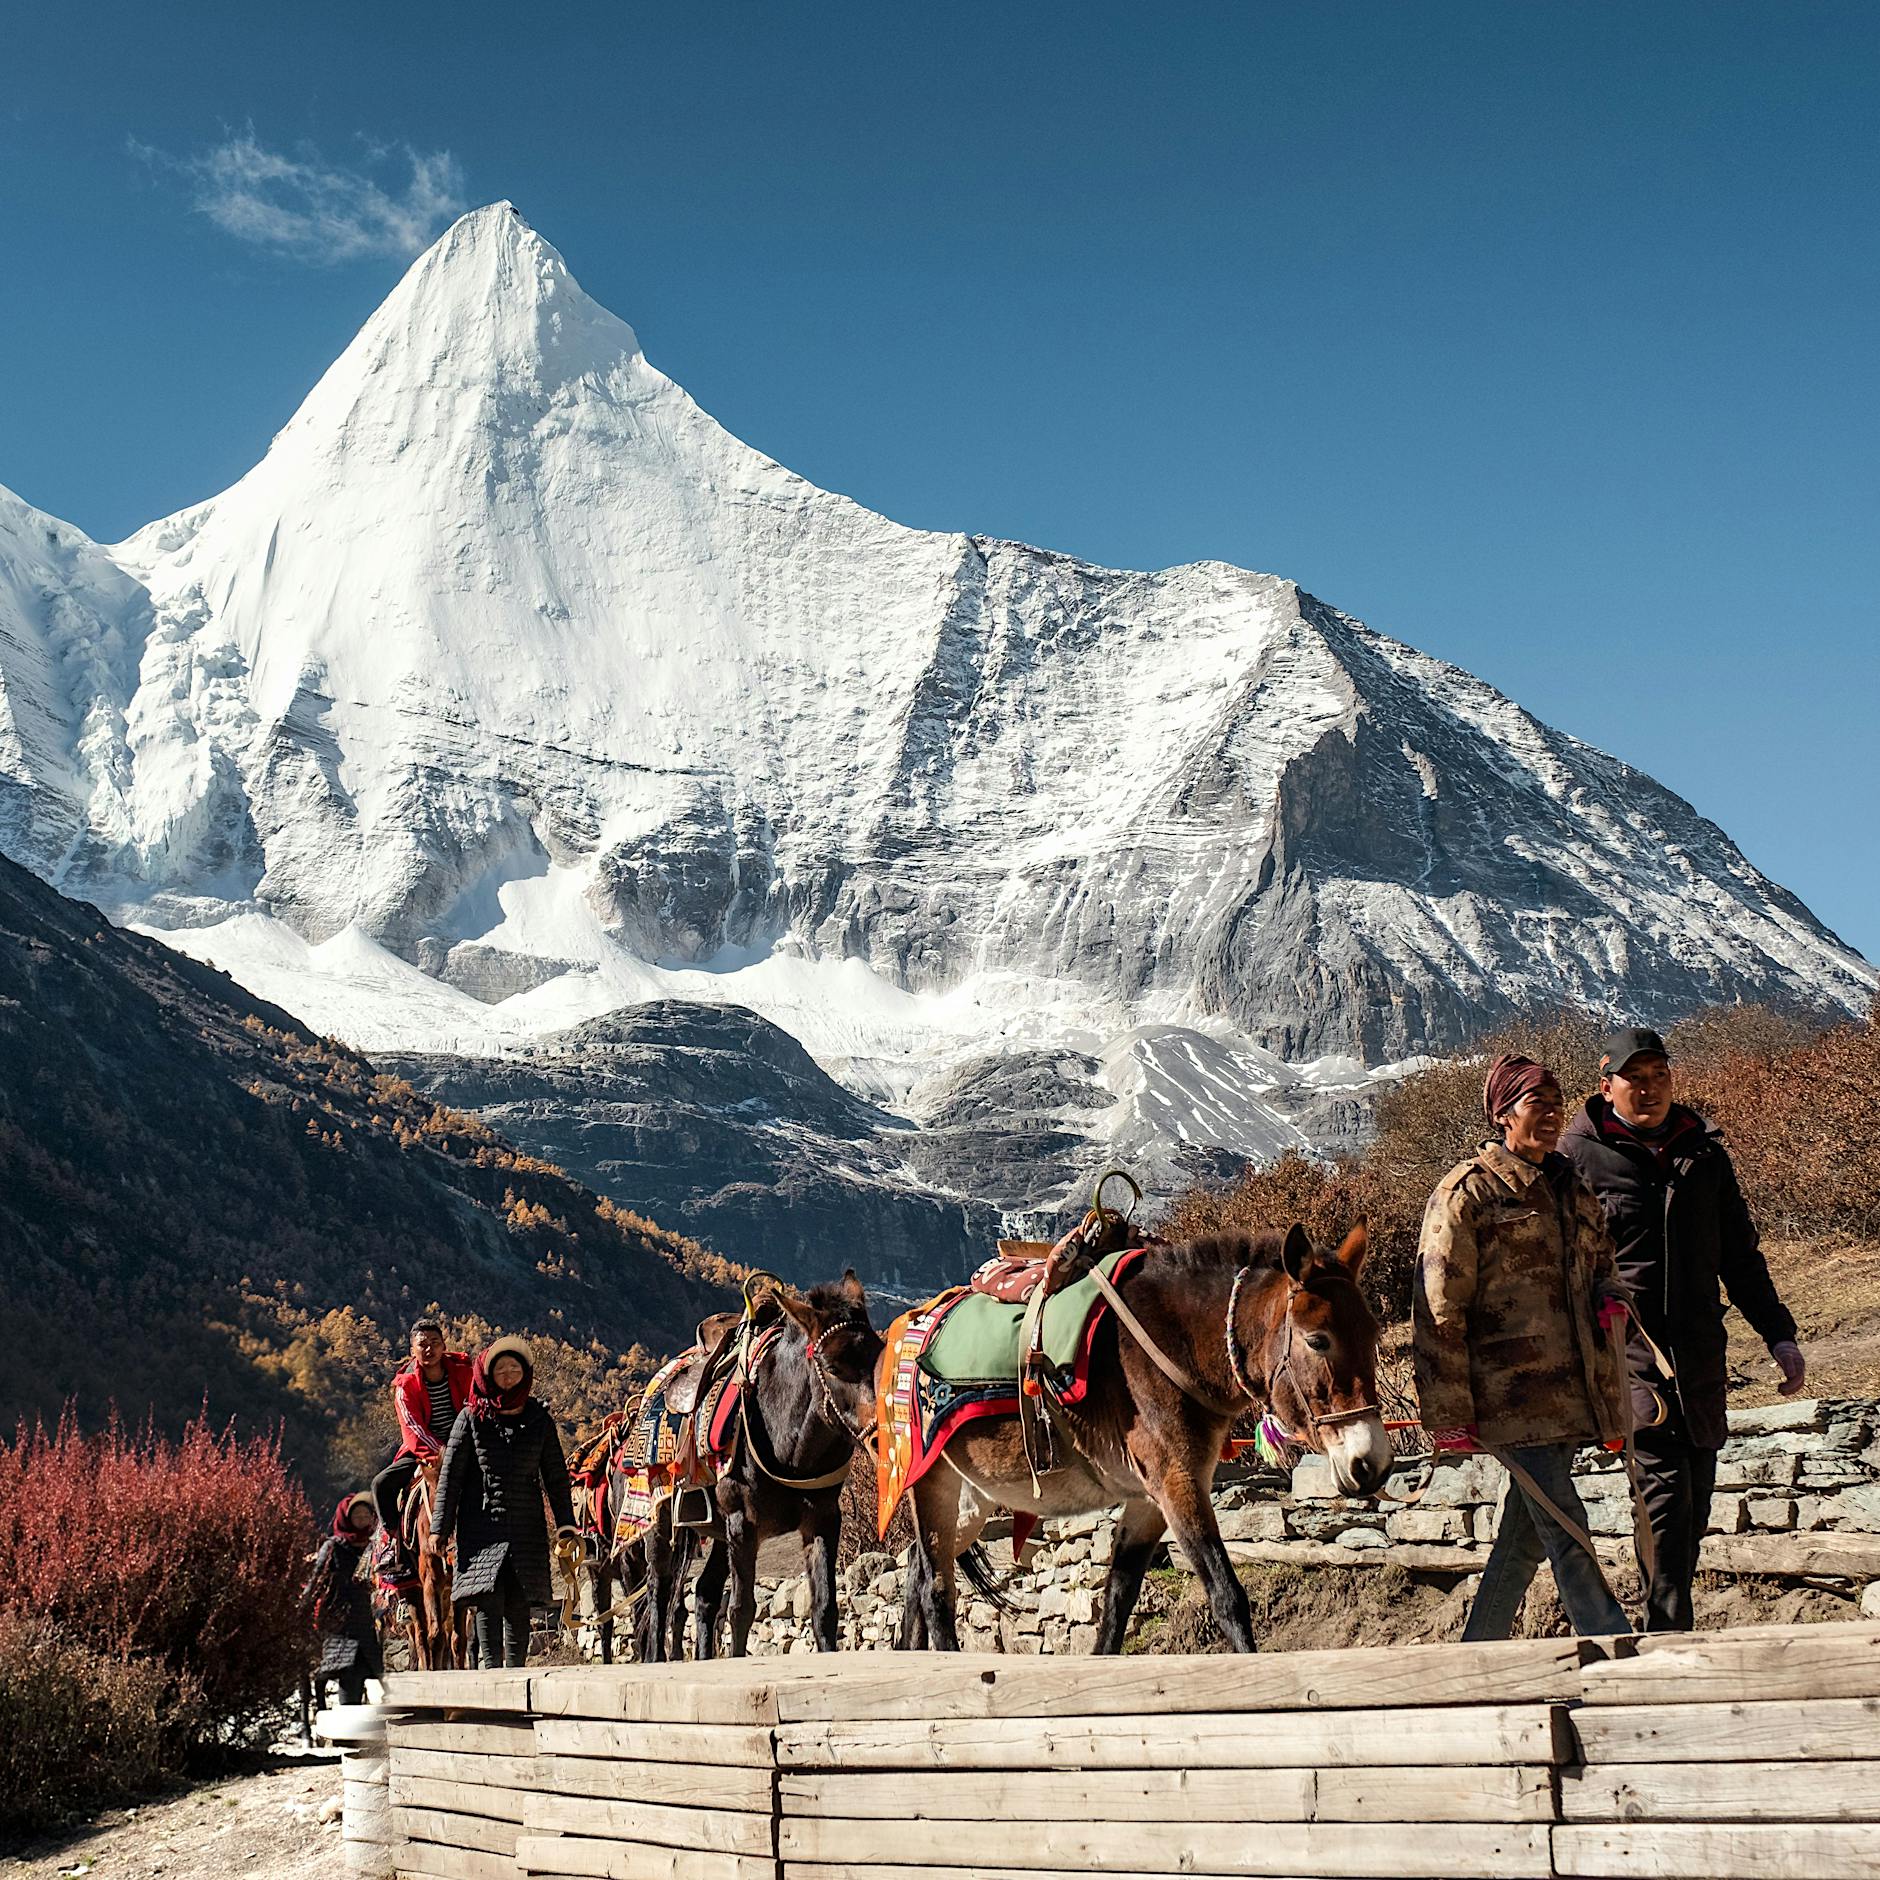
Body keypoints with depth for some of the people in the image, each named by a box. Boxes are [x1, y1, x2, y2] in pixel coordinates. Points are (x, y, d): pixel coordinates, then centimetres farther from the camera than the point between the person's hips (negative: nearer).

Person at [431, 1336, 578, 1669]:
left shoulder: (540, 1420, 7)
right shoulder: (472, 1418, 2)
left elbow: (556, 1478, 9)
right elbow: (450, 1475, 2)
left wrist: (566, 1526, 0)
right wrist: (439, 1529, -3)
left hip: (527, 1529, 2)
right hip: (482, 1525, -2)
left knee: (519, 1605, 3)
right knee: (489, 1601, -12)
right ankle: (490, 1667, -14)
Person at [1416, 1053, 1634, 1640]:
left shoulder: (1571, 1188, 15)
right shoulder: (1467, 1192, -7)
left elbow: (1599, 1261, 31)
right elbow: (1439, 1310, -9)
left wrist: (1609, 1292, 4)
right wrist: (1448, 1412, -13)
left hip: (1570, 1388, 8)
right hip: (1512, 1389, -7)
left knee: (1525, 1534, 12)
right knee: (1567, 1531, -9)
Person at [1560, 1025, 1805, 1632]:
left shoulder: (1704, 1154, 13)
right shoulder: (1578, 1157, -1)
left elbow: (1740, 1258, 20)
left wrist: (1778, 1334, 13)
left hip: (1700, 1352, 5)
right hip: (1623, 1353, -5)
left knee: (1695, 1500, 8)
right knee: (1666, 1490, -15)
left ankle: (1668, 1628, 18)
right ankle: (1669, 1639, -13)